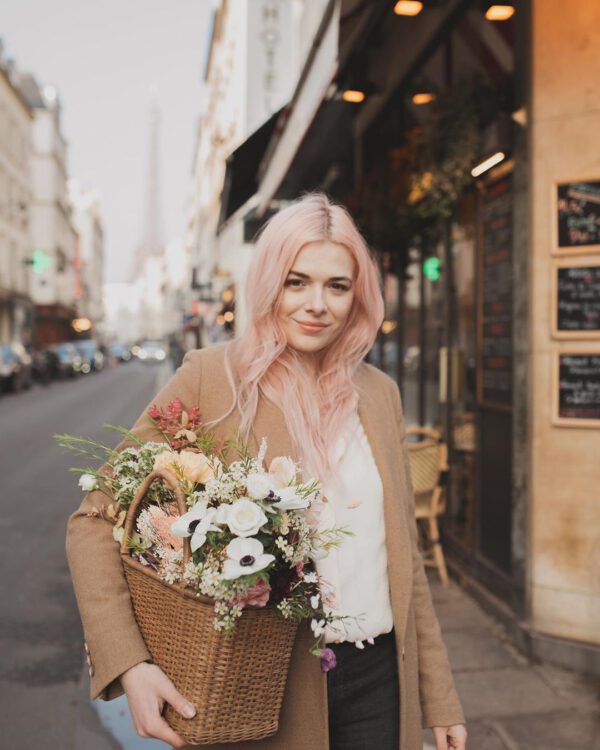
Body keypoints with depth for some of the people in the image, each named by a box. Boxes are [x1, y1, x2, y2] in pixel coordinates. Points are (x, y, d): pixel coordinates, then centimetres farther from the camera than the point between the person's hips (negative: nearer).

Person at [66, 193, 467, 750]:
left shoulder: (380, 393, 3)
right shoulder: (211, 379, -11)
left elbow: (404, 553, 8)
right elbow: (96, 520, -11)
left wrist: (440, 699, 10)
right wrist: (129, 666, -23)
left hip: (379, 682, 4)